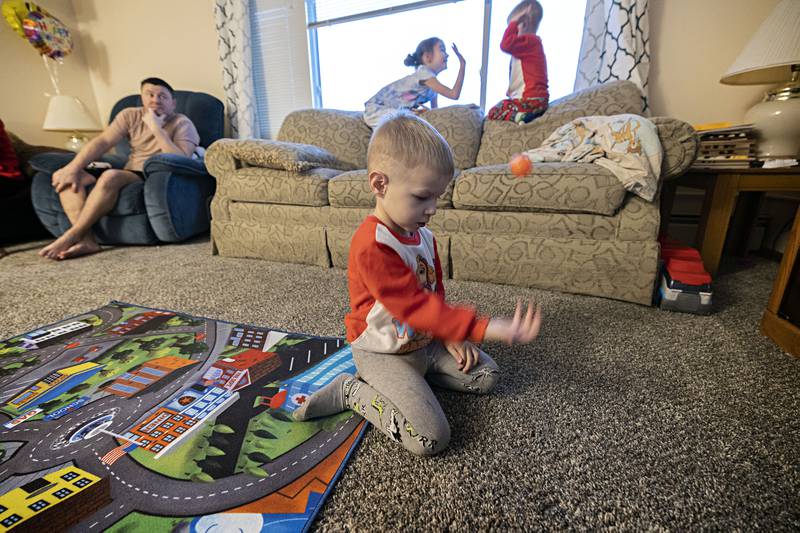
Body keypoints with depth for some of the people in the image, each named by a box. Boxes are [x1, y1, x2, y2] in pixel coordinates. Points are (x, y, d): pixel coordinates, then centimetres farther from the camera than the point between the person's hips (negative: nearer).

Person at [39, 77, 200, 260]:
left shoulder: (182, 123, -3)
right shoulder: (131, 115, 11)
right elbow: (102, 142, 2)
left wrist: (156, 127, -17)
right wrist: (72, 168, -10)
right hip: (128, 175, 7)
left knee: (110, 176, -33)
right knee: (62, 175, -6)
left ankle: (72, 235, -20)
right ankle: (86, 240, -23)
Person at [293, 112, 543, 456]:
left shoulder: (422, 234, 2)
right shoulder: (373, 246, -29)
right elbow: (415, 307, -34)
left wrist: (450, 336, 0)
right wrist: (489, 329, -36)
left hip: (426, 341, 9)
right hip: (382, 353, -8)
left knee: (485, 376, 10)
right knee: (430, 439, -18)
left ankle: (413, 374, 13)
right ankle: (352, 391, -1)